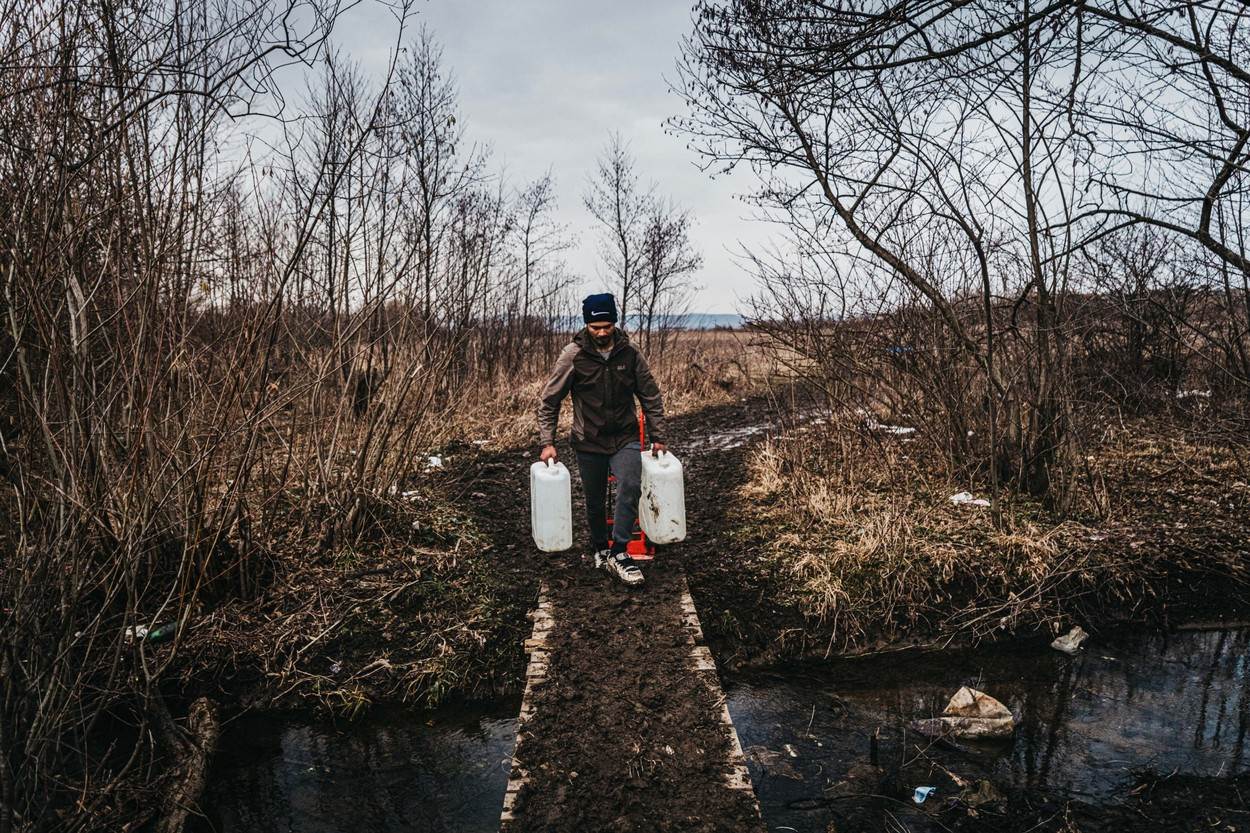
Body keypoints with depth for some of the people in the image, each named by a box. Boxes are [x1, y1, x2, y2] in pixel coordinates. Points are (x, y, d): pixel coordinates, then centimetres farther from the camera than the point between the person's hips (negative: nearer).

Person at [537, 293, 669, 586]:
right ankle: (599, 548, 35)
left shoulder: (630, 353, -6)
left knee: (630, 487, -21)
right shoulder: (573, 356, -11)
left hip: (625, 438, 1)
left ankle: (618, 552, -10)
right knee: (595, 502, 10)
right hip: (589, 442, 0)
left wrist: (657, 437, 4)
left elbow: (651, 397, 4)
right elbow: (548, 400, -6)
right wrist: (547, 443, -11)